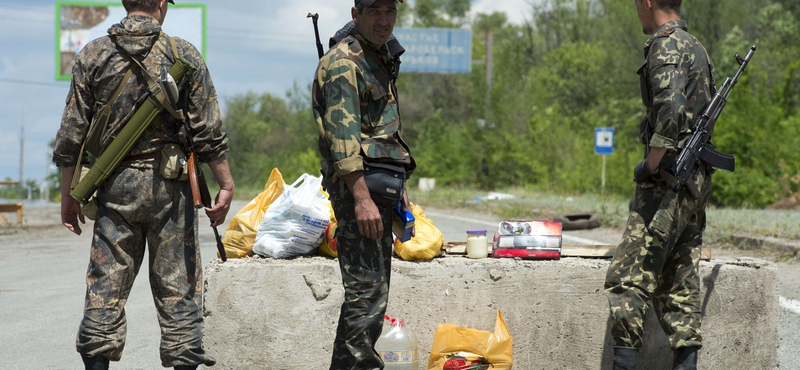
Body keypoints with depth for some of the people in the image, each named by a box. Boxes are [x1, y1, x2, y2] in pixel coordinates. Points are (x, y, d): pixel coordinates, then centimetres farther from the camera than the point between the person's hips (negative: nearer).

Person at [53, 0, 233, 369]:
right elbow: (208, 132, -4)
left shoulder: (93, 55, 2)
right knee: (177, 284, 4)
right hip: (170, 186, -1)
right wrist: (226, 185, 4)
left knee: (106, 285, 5)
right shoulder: (184, 54, -2)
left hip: (115, 186, 2)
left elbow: (71, 135, 3)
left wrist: (69, 195, 10)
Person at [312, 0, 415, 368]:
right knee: (367, 291, -13)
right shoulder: (343, 61, -13)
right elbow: (343, 136, -21)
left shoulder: (381, 59, 18)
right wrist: (362, 199, -27)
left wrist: (400, 189, 24)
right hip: (357, 185, -10)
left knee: (372, 291, 13)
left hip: (378, 186, 10)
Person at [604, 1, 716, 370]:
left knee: (626, 280, -8)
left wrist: (651, 164, -18)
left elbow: (672, 108, -27)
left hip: (667, 183, -9)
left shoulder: (666, 47, -12)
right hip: (696, 181, 9)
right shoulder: (697, 48, 18)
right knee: (679, 286, 10)